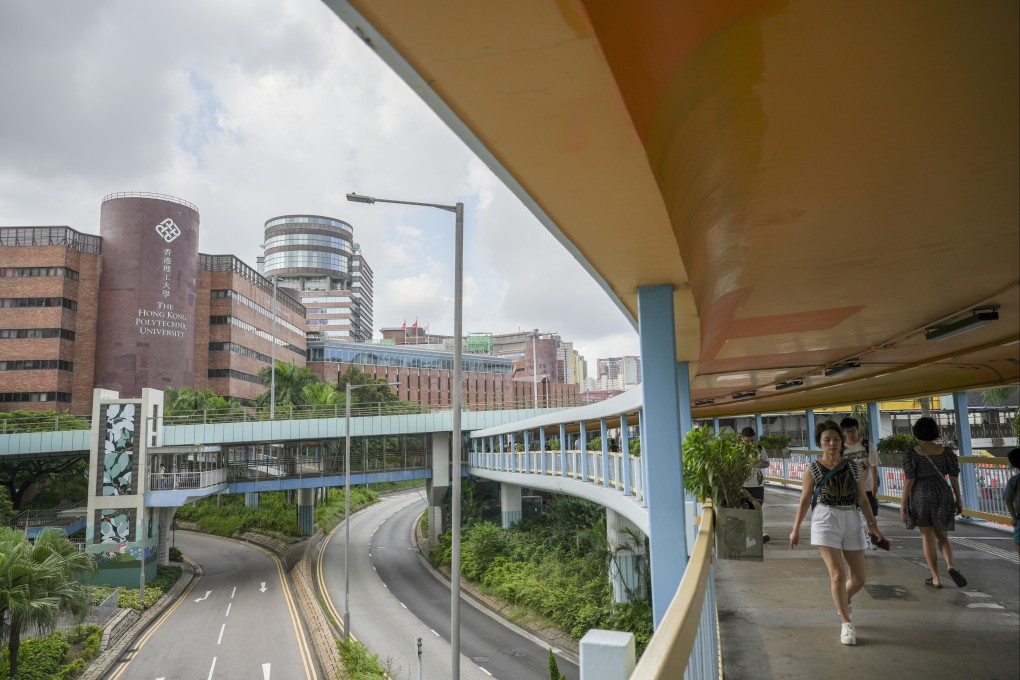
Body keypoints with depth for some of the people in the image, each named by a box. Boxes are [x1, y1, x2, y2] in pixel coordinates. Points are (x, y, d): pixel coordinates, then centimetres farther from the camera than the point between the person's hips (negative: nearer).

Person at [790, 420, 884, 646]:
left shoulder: (853, 467, 6)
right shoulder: (813, 469, -2)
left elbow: (862, 499, 11)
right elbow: (804, 500, 5)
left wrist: (874, 527, 4)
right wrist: (796, 529, 8)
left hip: (852, 522, 3)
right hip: (825, 520, -3)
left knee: (858, 579, 7)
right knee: (838, 574, -13)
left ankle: (842, 602, 39)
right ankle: (847, 624, 0)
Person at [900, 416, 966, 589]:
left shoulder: (912, 453, -10)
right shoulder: (946, 451, -1)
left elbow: (909, 480, -11)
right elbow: (954, 478, 0)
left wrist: (903, 502, -5)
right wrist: (958, 500, 10)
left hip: (921, 496, -3)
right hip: (943, 496, 3)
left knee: (927, 537, 7)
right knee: (942, 536, 17)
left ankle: (936, 579, 7)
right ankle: (951, 567, -8)